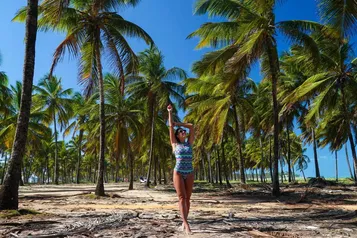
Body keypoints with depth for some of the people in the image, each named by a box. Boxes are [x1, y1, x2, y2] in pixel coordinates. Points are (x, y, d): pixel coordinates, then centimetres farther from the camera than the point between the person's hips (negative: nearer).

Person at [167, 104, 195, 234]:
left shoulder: (189, 143, 13)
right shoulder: (175, 144, 7)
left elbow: (191, 126, 13)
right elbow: (171, 127, 7)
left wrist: (178, 123, 18)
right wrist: (170, 112, 9)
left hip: (189, 173, 3)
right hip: (178, 173, -3)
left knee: (187, 198, 4)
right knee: (182, 198, -9)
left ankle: (184, 222, 14)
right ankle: (186, 224, -14)